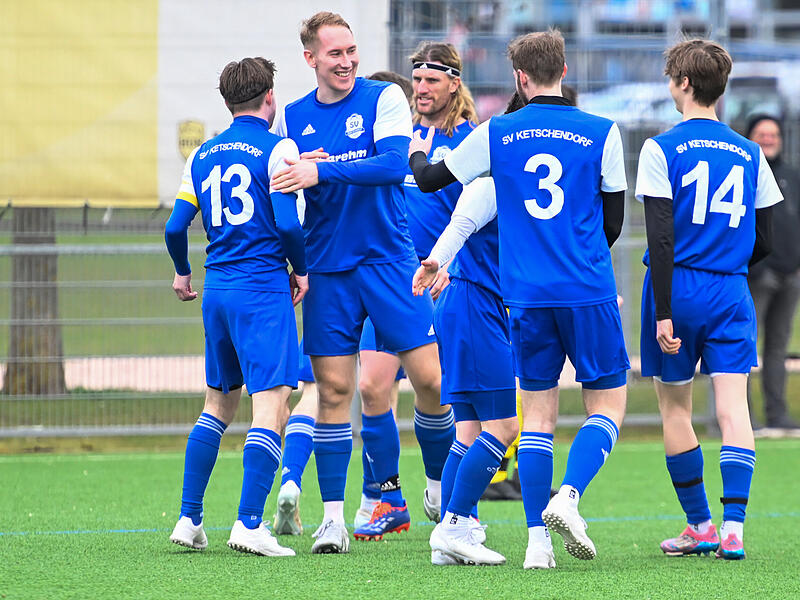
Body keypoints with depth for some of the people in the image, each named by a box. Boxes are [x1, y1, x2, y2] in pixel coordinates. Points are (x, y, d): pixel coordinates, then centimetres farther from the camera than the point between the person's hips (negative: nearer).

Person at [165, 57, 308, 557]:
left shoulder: (202, 156, 11)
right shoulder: (277, 149, -6)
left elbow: (176, 227, 9)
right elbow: (287, 222, -15)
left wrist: (182, 273, 28)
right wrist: (300, 269, 2)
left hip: (216, 290, 6)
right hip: (263, 289, -6)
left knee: (219, 404, 18)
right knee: (272, 404, -8)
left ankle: (189, 519, 17)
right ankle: (250, 525, -19)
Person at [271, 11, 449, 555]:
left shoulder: (384, 98, -3)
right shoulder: (293, 118, 8)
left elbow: (394, 164, -18)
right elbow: (282, 188, 12)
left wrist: (322, 172, -26)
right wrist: (294, 174, -11)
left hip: (390, 259, -2)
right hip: (327, 267, 2)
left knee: (429, 379, -6)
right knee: (333, 389, -1)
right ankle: (333, 517, 2)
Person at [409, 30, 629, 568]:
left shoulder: (496, 134, 3)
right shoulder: (602, 133, -1)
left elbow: (430, 180, 14)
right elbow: (613, 220, 6)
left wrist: (417, 154, 37)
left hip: (526, 296, 2)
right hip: (589, 292, -2)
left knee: (538, 411, 9)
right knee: (608, 402, 7)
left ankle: (538, 537, 2)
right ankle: (568, 497, -17)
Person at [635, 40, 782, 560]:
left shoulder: (662, 150, -6)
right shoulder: (750, 154, 7)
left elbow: (661, 238, -12)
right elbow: (764, 241, 10)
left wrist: (663, 312, -13)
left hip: (678, 288, -3)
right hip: (732, 293, 3)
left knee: (675, 408, 10)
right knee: (733, 405, -3)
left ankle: (701, 525, 14)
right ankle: (733, 527, -14)